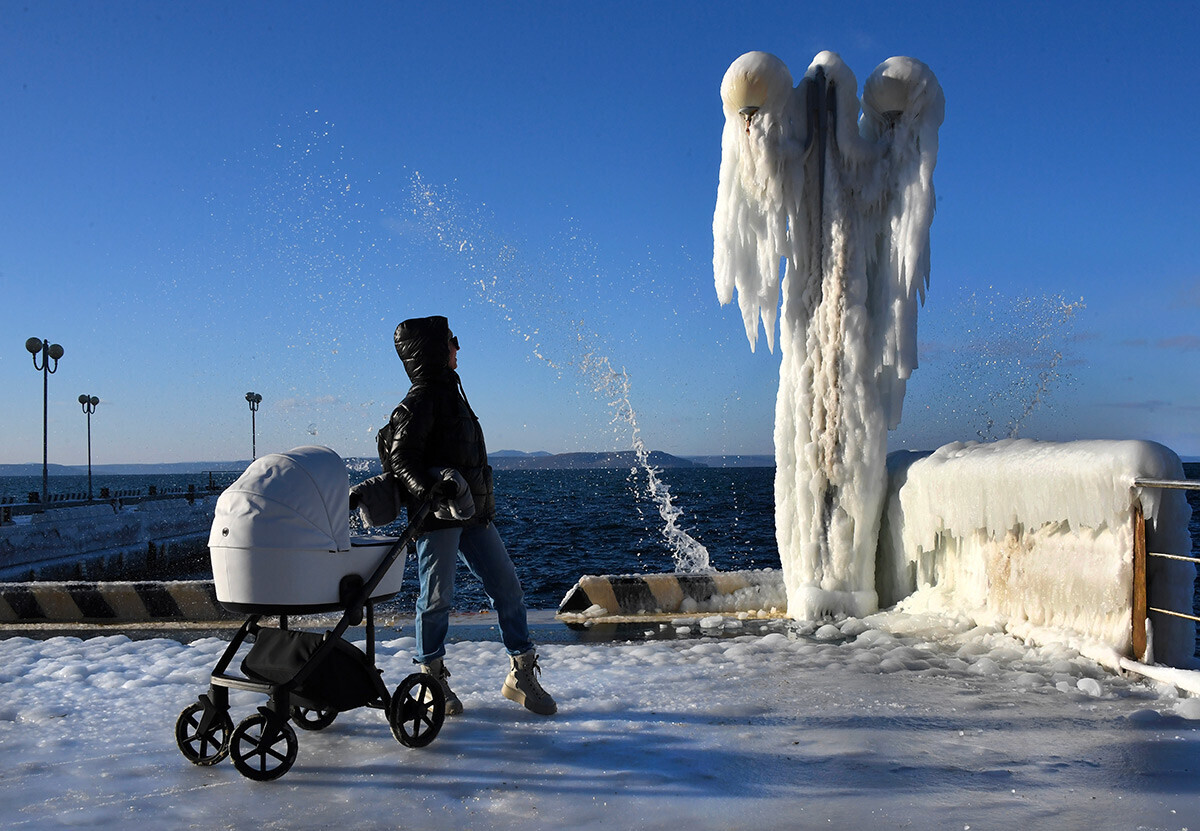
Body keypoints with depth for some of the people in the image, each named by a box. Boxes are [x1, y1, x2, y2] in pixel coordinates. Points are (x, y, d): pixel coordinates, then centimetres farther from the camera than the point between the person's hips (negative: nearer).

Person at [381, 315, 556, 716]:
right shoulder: (420, 401, -10)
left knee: (507, 585, 5)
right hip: (438, 516, -9)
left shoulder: (450, 392, 18)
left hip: (473, 513, 9)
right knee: (437, 597, 0)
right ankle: (432, 678, 18)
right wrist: (430, 488, -34)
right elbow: (400, 458, -18)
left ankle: (521, 674, 12)